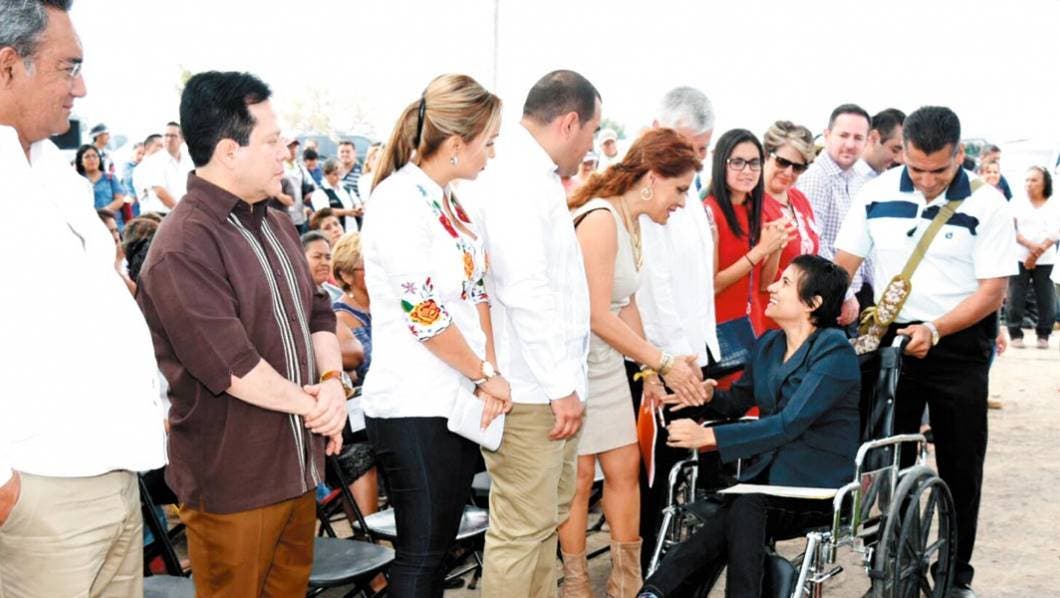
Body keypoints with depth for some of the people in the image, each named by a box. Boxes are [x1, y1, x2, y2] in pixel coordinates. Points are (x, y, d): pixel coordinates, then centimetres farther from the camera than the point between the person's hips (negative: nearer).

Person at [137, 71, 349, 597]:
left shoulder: (275, 223, 12)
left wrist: (332, 381, -6)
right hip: (232, 482, -8)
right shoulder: (182, 248, -19)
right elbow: (230, 365, -24)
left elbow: (317, 312, 14)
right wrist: (312, 404, -12)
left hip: (299, 465, 8)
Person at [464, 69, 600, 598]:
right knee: (522, 527, -3)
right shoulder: (514, 180, -18)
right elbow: (525, 291, -24)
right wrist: (561, 387, -20)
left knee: (550, 512, 20)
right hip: (531, 390, -11)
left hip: (553, 383, 11)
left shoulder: (536, 174, 15)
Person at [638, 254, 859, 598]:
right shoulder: (768, 345, 13)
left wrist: (709, 437, -27)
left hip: (817, 489, -5)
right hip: (766, 476, 5)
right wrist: (707, 395, -1)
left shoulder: (835, 352, -11)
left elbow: (790, 424, -21)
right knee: (743, 515, -29)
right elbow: (737, 402, 24)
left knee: (745, 508, -33)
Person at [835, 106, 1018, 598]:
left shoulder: (987, 204, -10)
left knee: (960, 464, 6)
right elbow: (844, 260, 5)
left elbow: (993, 290, -13)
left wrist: (934, 331, -23)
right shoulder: (877, 193, -1)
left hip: (960, 344, -2)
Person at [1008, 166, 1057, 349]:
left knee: (1046, 299, -2)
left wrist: (1037, 253, -12)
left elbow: (1055, 233, -1)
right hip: (1019, 258, 0)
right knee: (1015, 298, -4)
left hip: (1045, 261, 0)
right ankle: (1015, 334, 5)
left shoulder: (1054, 205, 7)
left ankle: (1043, 335, 10)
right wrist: (1030, 245, -16)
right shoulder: (1017, 202, 8)